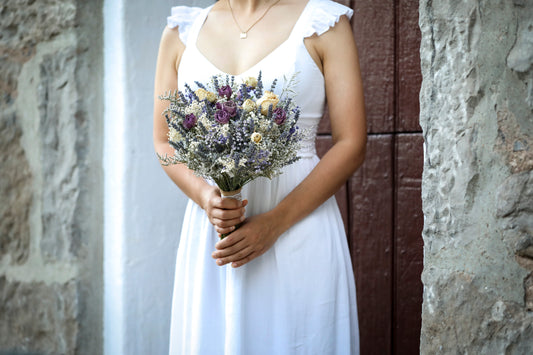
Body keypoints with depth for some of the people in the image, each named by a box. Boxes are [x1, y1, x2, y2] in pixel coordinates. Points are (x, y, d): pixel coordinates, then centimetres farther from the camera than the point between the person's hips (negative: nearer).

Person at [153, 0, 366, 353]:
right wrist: (204, 196, -10)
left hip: (298, 225, -2)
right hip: (208, 233, 3)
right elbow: (164, 141, 11)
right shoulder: (181, 32, 9)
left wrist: (275, 223, -13)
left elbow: (351, 145, -5)